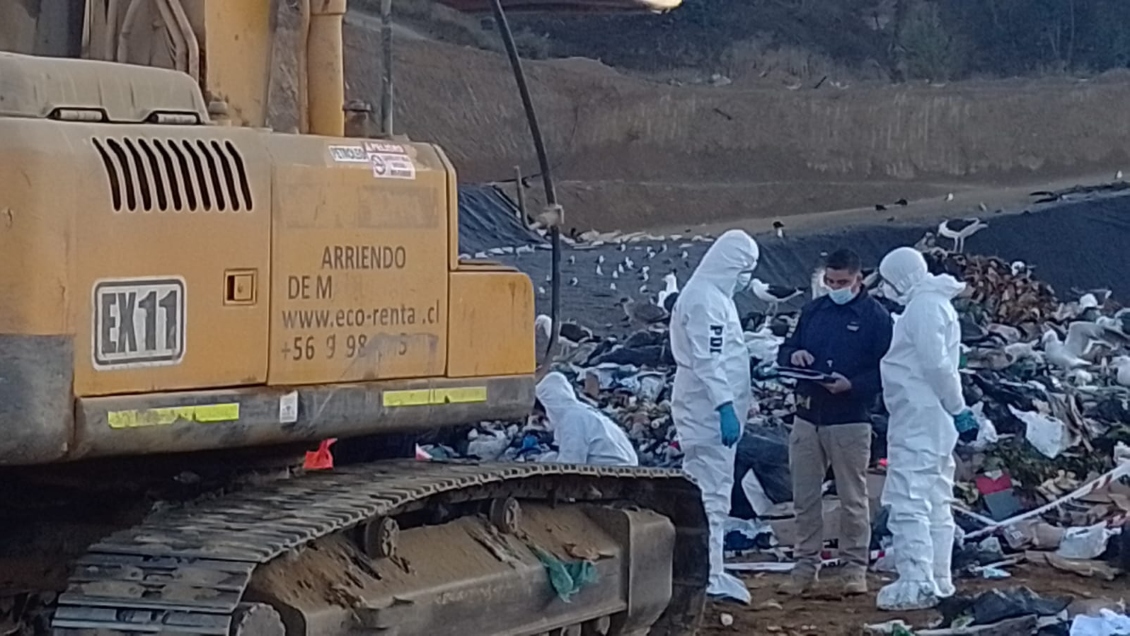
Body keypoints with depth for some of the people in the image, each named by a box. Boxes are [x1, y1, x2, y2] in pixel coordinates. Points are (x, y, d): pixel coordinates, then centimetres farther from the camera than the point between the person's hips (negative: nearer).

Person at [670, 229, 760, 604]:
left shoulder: (713, 296, 17)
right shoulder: (705, 299, -17)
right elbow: (708, 361, -24)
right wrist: (726, 408, -27)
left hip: (710, 411, 11)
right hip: (708, 412, -11)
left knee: (712, 490, 15)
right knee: (711, 492, -9)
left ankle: (708, 573, 21)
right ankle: (709, 579, -9)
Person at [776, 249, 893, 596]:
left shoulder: (875, 317, -3)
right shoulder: (813, 311, 12)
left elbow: (886, 371, -8)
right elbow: (784, 352, 18)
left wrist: (852, 385, -22)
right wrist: (793, 355, -5)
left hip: (850, 421, -5)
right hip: (807, 417, 5)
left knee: (853, 499, 2)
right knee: (805, 497, 8)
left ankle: (855, 567, 9)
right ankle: (806, 564, 16)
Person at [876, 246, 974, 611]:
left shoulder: (922, 307, -15)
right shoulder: (936, 302, 18)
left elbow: (936, 364, -20)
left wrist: (957, 408, -15)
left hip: (917, 423, -11)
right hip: (934, 422, 11)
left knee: (909, 502, -13)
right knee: (936, 503, 15)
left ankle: (916, 584, -18)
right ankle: (938, 580, 21)